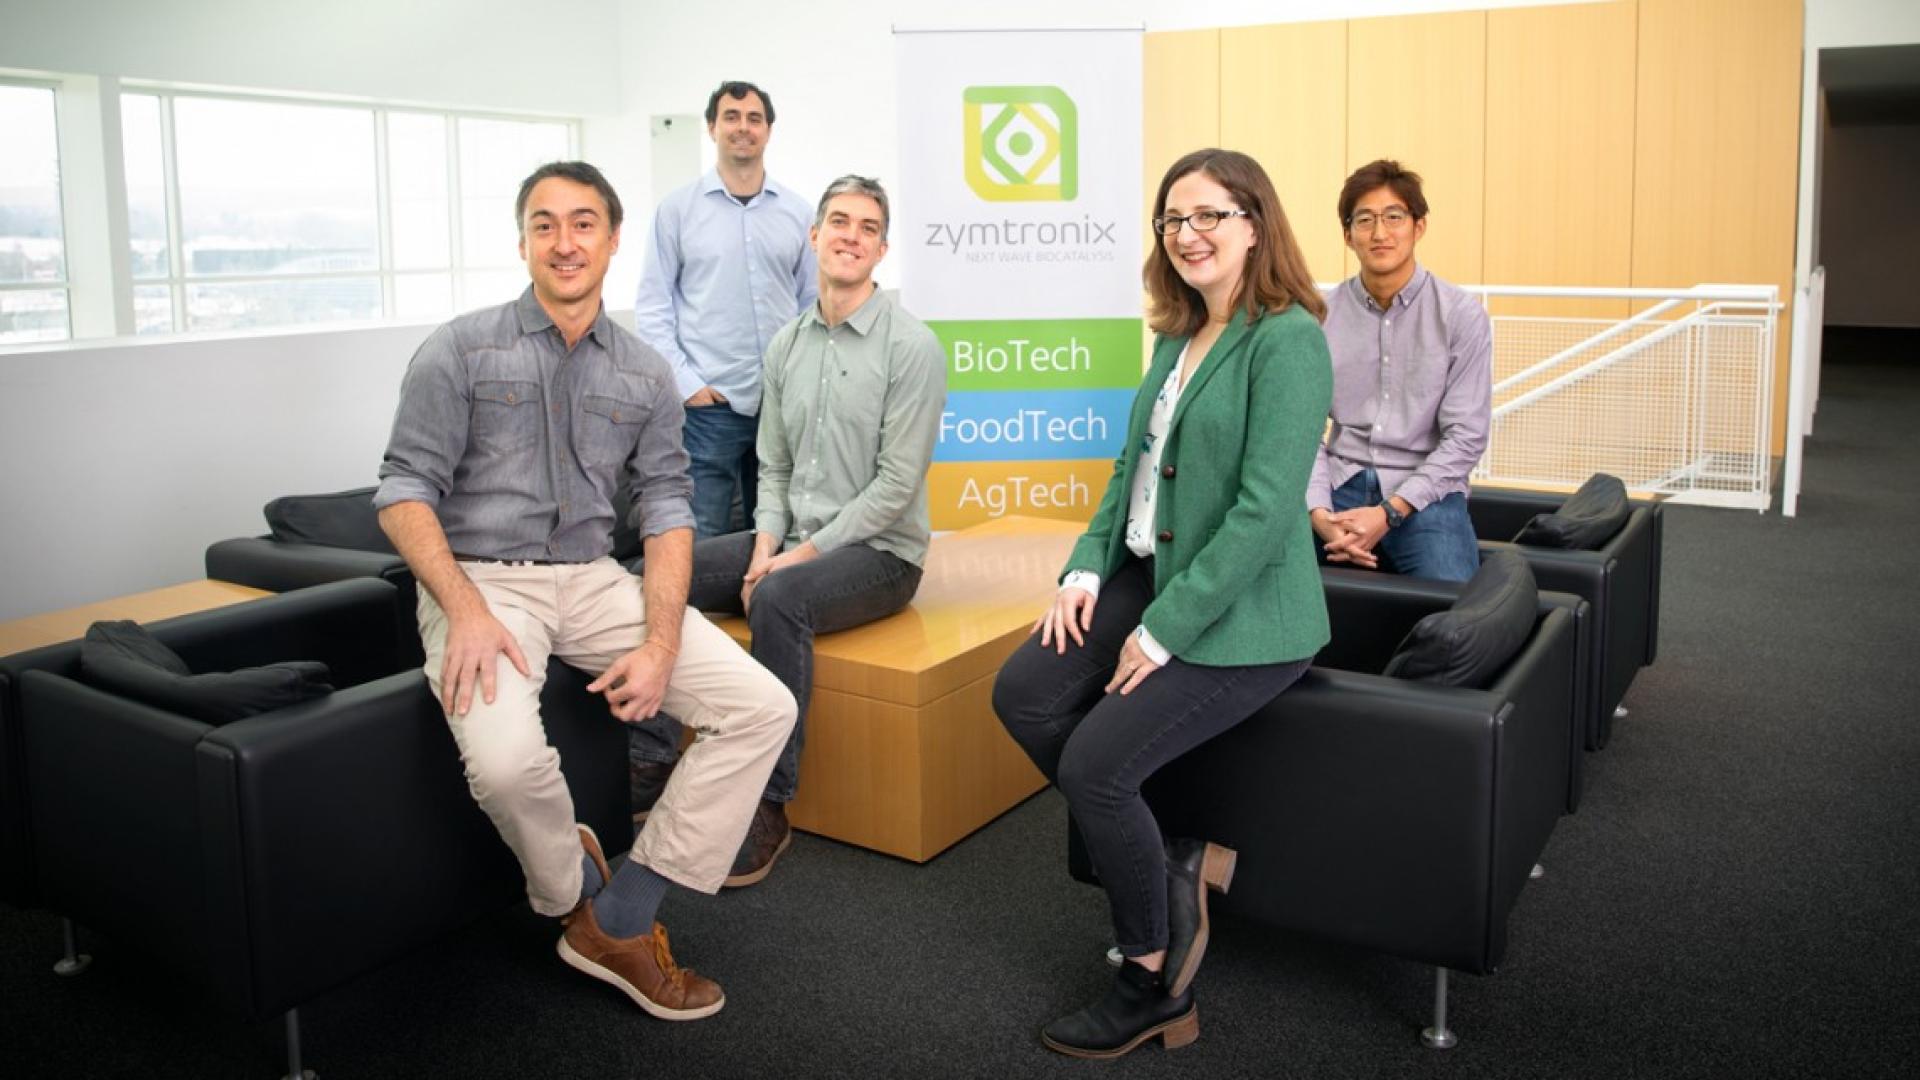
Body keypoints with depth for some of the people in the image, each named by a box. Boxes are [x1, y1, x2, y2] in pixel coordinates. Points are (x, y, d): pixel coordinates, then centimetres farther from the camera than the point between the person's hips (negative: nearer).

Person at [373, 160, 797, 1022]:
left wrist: (661, 643, -10)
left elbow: (666, 509, 4)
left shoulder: (645, 374, 9)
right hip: (482, 578, -4)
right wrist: (465, 609, -22)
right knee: (507, 760, -34)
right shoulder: (461, 351, -2)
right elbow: (404, 491, -6)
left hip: (592, 580, 4)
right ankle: (573, 895, 4)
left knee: (762, 708, -12)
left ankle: (621, 921, -2)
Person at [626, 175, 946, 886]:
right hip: (795, 541, 7)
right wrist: (768, 541, -6)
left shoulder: (910, 346, -10)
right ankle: (652, 765, -6)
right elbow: (773, 464, 13)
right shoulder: (787, 345, 10)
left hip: (877, 553, -7)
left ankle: (767, 806, -25)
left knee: (777, 599, -35)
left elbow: (897, 483, -15)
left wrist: (807, 553, -17)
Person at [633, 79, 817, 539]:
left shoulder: (797, 211, 8)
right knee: (702, 543, 1)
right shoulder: (677, 208, 2)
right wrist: (685, 382, -7)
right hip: (708, 404, -2)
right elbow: (652, 306, 1)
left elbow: (811, 304, 12)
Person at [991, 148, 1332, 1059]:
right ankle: (1175, 864, 7)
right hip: (1147, 576, 8)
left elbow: (1266, 511, -21)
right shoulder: (1176, 335, 12)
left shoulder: (1286, 340, -15)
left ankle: (1154, 983, 7)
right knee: (1021, 693, -8)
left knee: (1095, 756, -18)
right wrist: (1087, 569, 1)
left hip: (1242, 618, -8)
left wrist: (1163, 631, -20)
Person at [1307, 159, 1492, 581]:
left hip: (1425, 493, -1)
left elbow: (1466, 434, -5)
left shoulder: (1462, 315, -1)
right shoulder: (1321, 315, 3)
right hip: (1338, 487, 1)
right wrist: (1319, 513, -15)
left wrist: (1389, 512, -14)